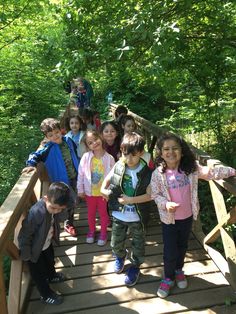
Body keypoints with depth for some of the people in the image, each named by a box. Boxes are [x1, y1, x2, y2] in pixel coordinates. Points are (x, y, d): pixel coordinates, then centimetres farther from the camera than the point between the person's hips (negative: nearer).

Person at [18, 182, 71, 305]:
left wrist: (55, 237, 15)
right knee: (39, 273, 18)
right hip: (35, 250, -7)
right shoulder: (36, 213, -41)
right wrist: (26, 255, -19)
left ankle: (52, 276, 63)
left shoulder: (55, 205, -19)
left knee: (50, 262, 33)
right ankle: (46, 295, 42)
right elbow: (24, 235, -29)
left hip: (47, 244, 7)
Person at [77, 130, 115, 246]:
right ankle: (91, 231, 44)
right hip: (90, 192, 1)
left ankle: (103, 233, 38)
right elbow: (81, 174, -6)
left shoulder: (109, 158, -16)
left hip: (103, 192, -1)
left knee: (103, 213, 17)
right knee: (91, 212, 21)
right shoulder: (86, 157, -14)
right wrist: (80, 190, -3)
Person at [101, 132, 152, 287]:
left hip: (137, 217, -2)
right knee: (116, 243, 20)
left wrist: (130, 200, -23)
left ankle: (135, 266, 44)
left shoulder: (146, 172, -17)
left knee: (138, 244, 18)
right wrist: (109, 193, -12)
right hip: (118, 215, 2)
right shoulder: (118, 167, -9)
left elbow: (150, 195, -20)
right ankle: (120, 257, 52)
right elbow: (104, 186, 5)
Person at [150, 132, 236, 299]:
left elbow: (211, 173, -3)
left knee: (182, 247, 24)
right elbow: (156, 195, -10)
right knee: (170, 252, 7)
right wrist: (165, 204, -27)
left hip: (187, 217, 3)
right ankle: (168, 278, 35)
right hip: (169, 219, -3)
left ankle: (179, 270, 52)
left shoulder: (191, 168, -12)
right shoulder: (158, 174, -18)